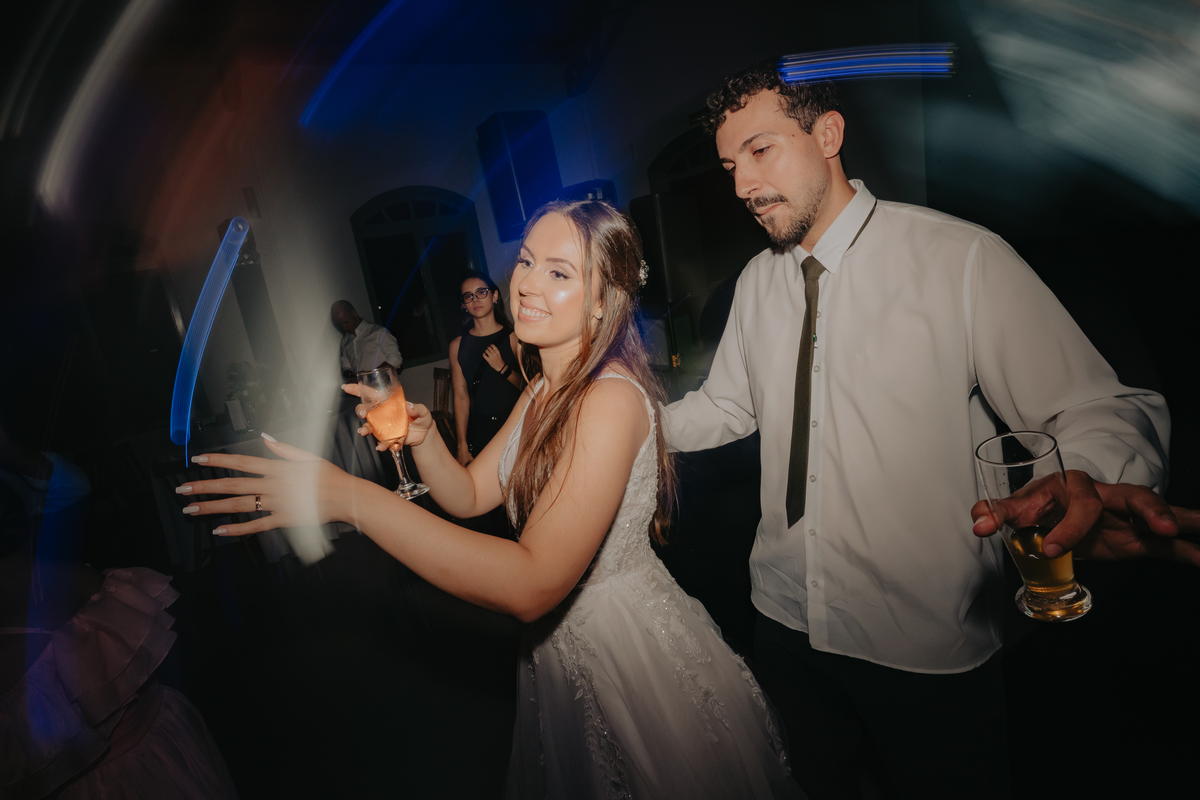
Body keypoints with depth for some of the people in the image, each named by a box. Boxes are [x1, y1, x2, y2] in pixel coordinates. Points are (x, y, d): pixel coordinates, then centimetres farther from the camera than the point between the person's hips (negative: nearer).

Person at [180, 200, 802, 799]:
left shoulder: (612, 398, -30)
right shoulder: (545, 387, 1)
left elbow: (532, 584, -37)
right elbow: (470, 494, 3)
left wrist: (351, 498, -38)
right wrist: (422, 438, -17)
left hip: (629, 651, -8)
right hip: (561, 643, 8)